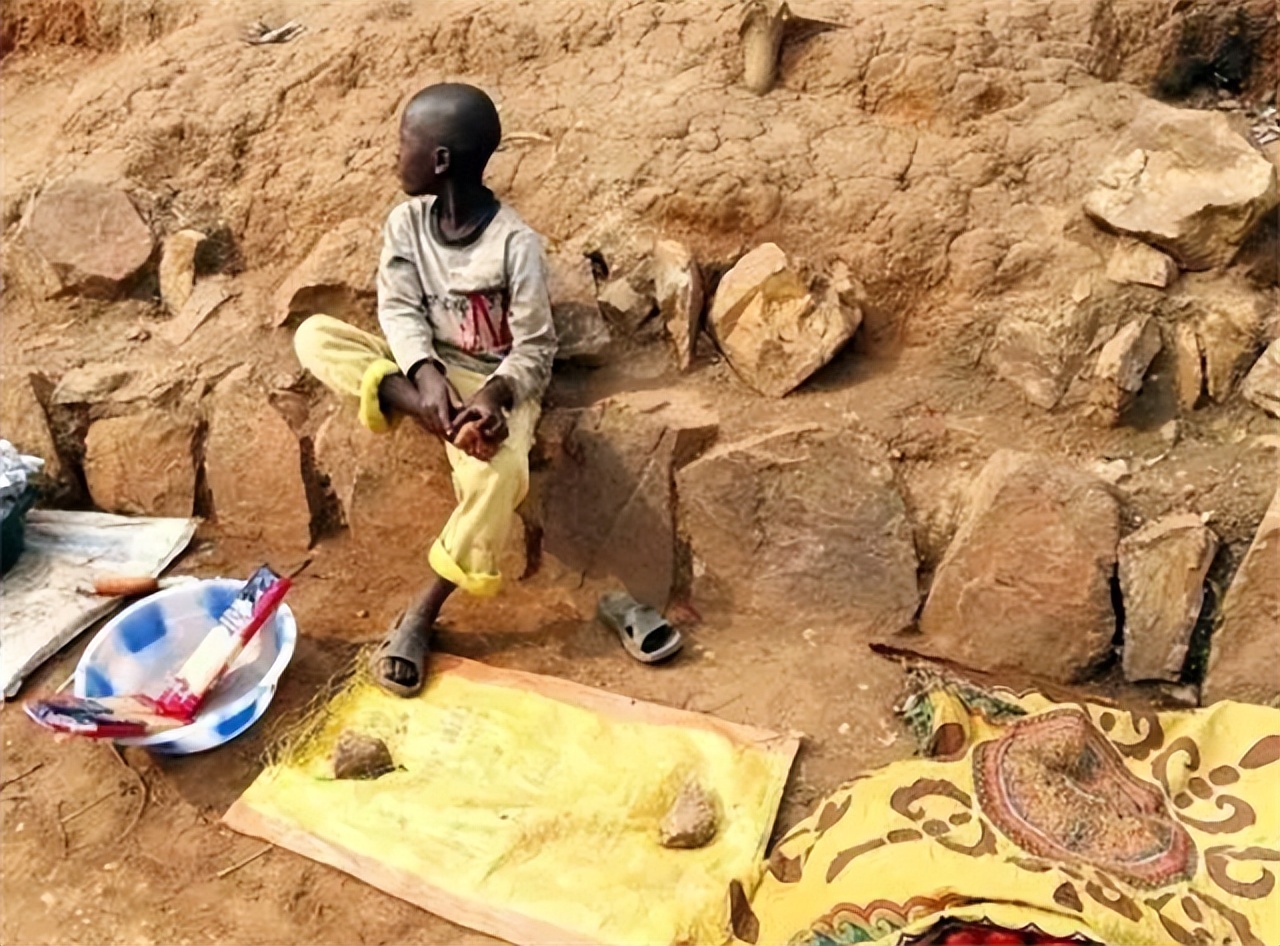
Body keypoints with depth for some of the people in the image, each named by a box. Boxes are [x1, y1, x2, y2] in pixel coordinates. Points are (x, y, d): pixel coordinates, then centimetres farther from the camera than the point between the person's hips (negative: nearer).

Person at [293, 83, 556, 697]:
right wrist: (427, 375, -28)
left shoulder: (515, 244, -17)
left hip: (494, 380, -5)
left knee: (498, 474, -36)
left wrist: (493, 393, -34)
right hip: (423, 369, 5)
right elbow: (399, 310, -8)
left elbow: (534, 350, -14)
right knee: (314, 336, -17)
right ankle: (443, 420, -28)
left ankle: (421, 615, -18)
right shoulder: (406, 221, -2)